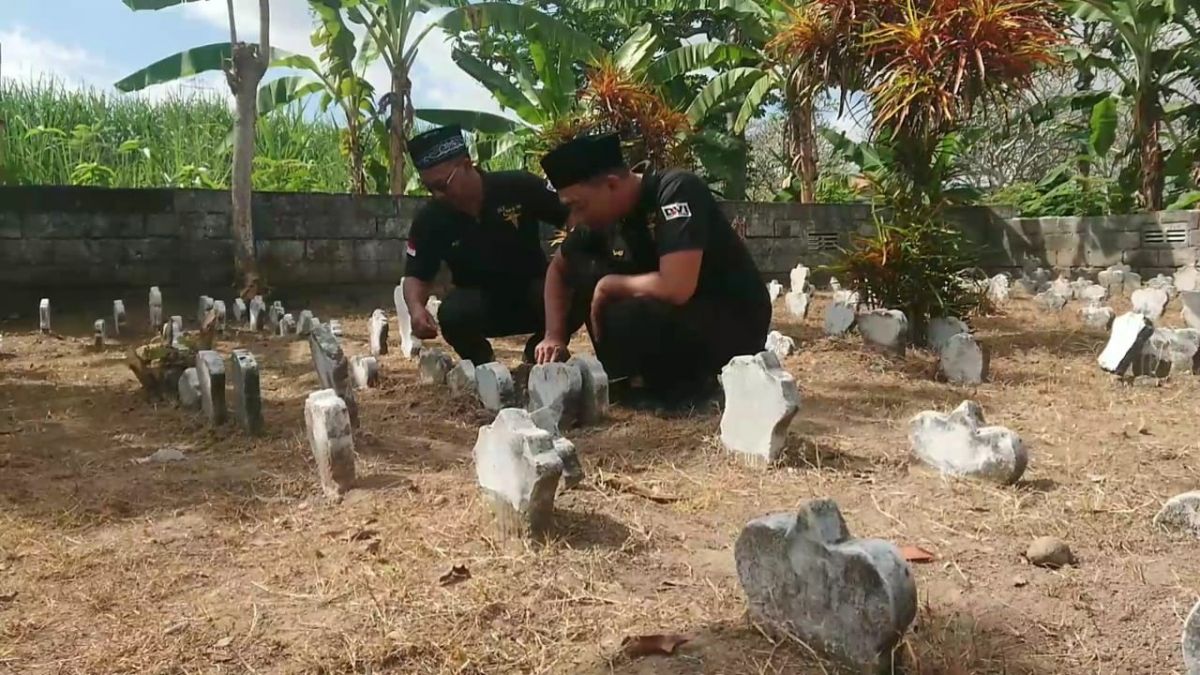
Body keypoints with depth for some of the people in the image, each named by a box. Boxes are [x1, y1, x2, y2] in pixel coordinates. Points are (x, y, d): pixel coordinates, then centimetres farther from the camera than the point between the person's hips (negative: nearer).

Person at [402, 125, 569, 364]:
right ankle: (483, 365, 2)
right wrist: (416, 307, -28)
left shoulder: (520, 187, -19)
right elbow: (417, 275, -4)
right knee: (452, 314, -33)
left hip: (532, 291, -1)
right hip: (479, 301, 1)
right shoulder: (430, 219, -12)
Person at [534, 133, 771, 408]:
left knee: (624, 317, -32)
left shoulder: (676, 190, -25)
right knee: (582, 270, -5)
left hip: (737, 324, -8)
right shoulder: (605, 213, -3)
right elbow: (559, 270, 12)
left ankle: (690, 382, -6)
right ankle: (625, 377, 3)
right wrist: (555, 336, -3)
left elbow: (677, 287, -37)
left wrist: (608, 286, -19)